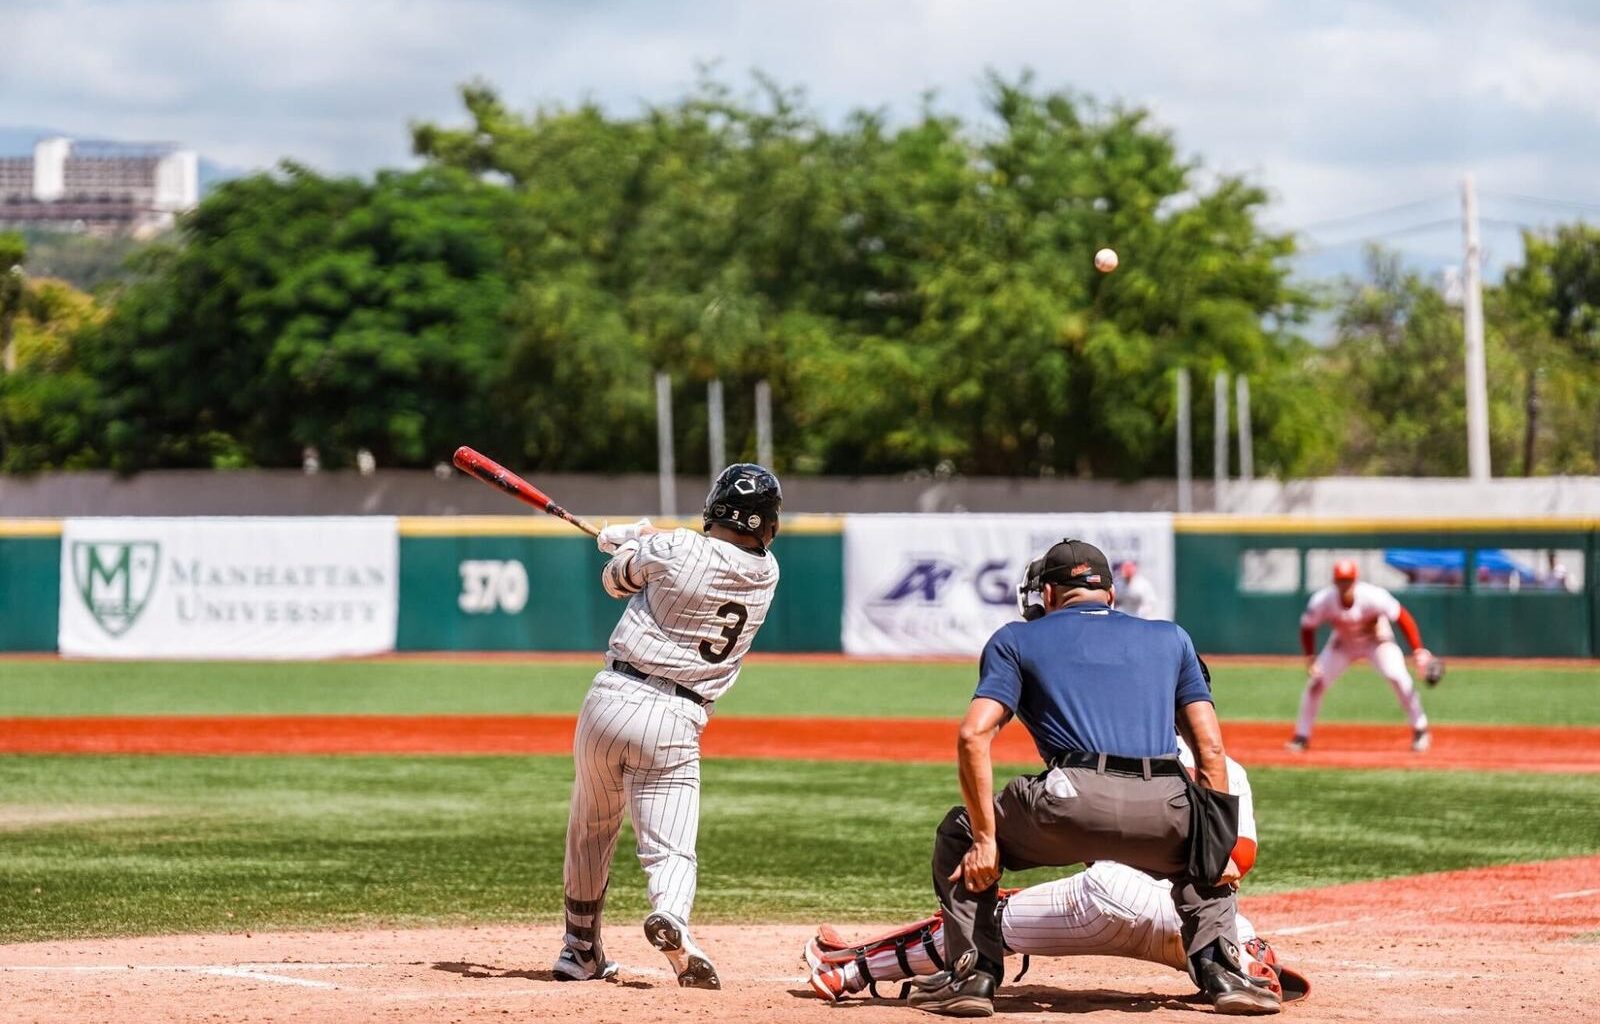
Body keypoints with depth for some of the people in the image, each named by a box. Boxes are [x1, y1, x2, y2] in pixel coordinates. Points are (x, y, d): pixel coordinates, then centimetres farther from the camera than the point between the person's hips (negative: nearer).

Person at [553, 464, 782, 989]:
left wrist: (629, 538, 34)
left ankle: (581, 952, 30)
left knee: (590, 832, 20)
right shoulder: (765, 573, 4)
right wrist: (641, 536, 31)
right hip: (674, 723, 0)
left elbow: (615, 578, 14)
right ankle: (671, 917, -35)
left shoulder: (673, 549, -5)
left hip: (611, 696, 0)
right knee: (670, 849, -2)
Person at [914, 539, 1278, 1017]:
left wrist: (985, 839, 6)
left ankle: (971, 974, 13)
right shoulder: (1171, 638, 29)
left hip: (1071, 806, -2)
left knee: (960, 833, 26)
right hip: (1163, 816, 2)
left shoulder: (1017, 640, 21)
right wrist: (1218, 841, 20)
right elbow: (1210, 748, 19)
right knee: (1200, 853, 37)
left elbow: (974, 735, 5)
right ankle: (1221, 973, 16)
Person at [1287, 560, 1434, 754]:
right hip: (1342, 643, 2)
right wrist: (1310, 659, -20)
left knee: (1398, 677, -22)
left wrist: (1418, 650, -29)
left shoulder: (1373, 597, -34)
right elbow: (1307, 627, -10)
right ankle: (1302, 737, 7)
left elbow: (1402, 617, -24)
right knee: (1315, 682, -8)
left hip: (1376, 641, -2)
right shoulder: (1322, 601, -27)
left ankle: (1420, 730, -6)